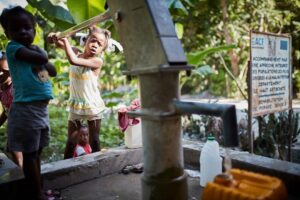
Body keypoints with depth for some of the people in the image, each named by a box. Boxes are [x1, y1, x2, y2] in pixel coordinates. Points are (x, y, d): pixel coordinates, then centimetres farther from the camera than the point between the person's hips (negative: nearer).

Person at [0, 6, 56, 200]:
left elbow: (53, 71, 15)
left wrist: (37, 50, 3)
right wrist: (40, 50, 0)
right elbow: (41, 58, -22)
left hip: (42, 108, 8)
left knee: (36, 152, 16)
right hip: (26, 108, -8)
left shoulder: (34, 49, 16)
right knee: (29, 153, 1)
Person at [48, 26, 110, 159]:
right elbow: (60, 44, 7)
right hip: (75, 106, 4)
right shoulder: (77, 53, -1)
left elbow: (73, 60, -31)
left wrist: (65, 39, -21)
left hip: (93, 106, -4)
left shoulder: (97, 61, -18)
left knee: (94, 141, 10)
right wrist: (55, 38, -16)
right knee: (71, 141, 11)